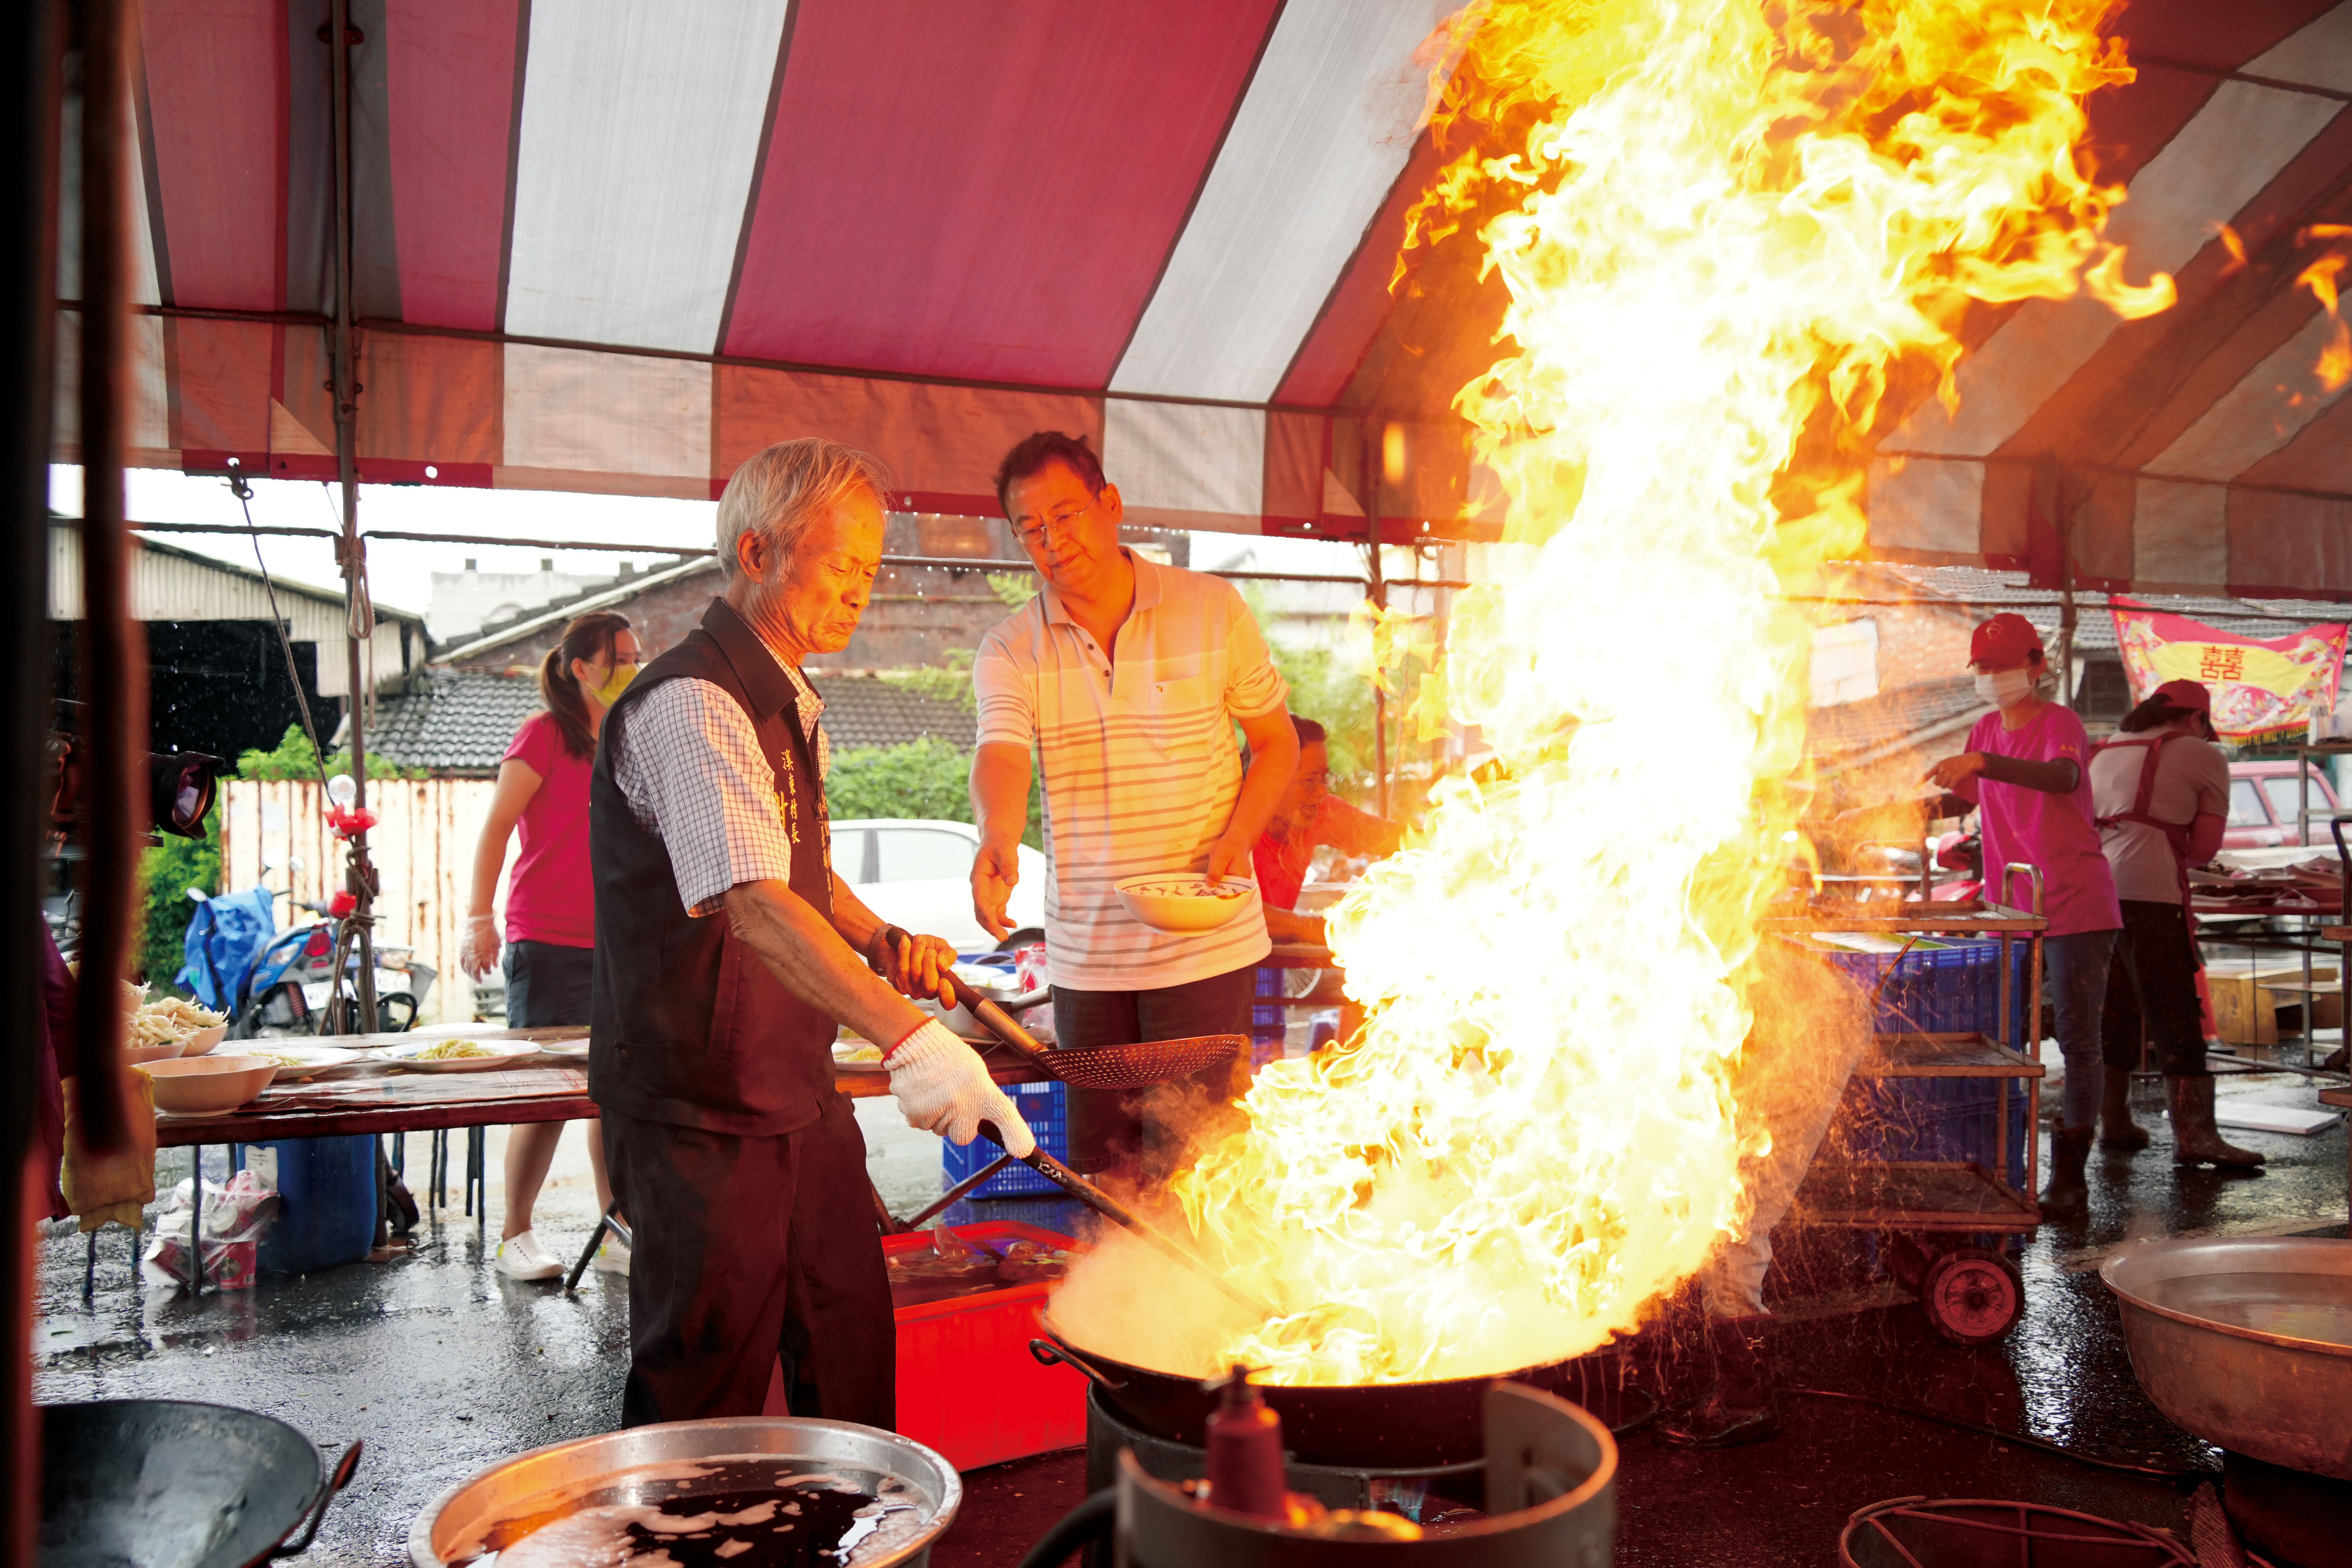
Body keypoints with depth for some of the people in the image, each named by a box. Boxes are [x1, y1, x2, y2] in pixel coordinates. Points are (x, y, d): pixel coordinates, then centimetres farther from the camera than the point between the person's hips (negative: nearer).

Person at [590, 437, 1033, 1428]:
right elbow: (754, 903, -35)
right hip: (702, 1119, -9)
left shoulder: (792, 705, 11)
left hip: (799, 1095, 9)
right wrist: (908, 1037, -44)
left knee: (852, 1365, 17)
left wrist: (881, 939, 6)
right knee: (704, 1412, 5)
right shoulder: (692, 707, -21)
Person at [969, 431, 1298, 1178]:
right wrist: (997, 835, -40)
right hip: (1085, 955, 2)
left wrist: (1238, 836, -10)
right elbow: (1001, 753, -17)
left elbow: (1277, 740, 7)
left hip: (1206, 946, -2)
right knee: (1098, 1170, 10)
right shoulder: (1010, 649, 0)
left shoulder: (1212, 609, -1)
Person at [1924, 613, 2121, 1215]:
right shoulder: (1987, 730, 13)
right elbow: (1966, 797, 23)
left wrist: (1981, 762, -43)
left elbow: (2063, 776, -31)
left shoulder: (2059, 724, -9)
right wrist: (1932, 807, 3)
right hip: (2008, 909, 7)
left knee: (2078, 1040, -3)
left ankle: (2070, 1174, 2)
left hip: (2075, 905, -6)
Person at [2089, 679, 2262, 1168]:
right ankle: (2194, 1135, -7)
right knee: (2175, 1015, -4)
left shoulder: (2104, 754, 25)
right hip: (2148, 893, -6)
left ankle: (2114, 1123, 20)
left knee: (2113, 1011, 15)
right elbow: (2204, 849, 6)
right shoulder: (2204, 756, 8)